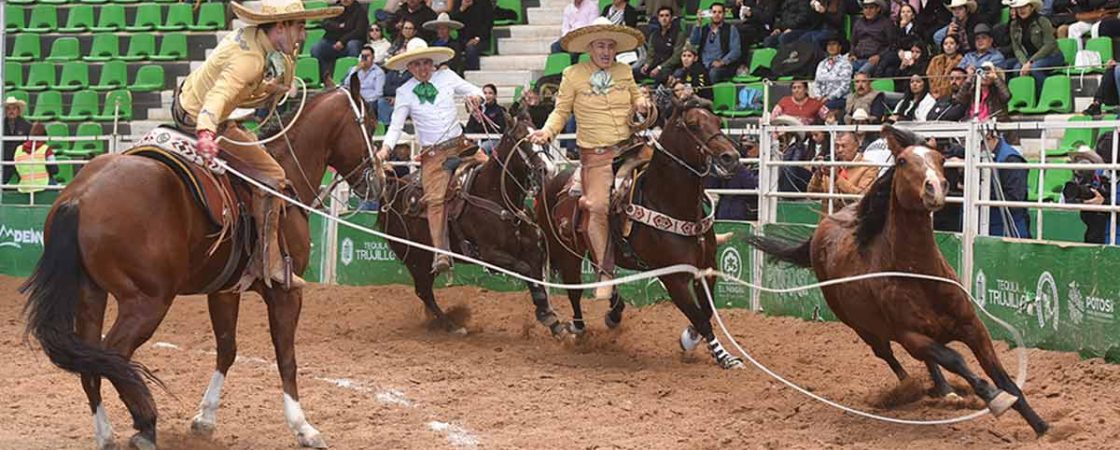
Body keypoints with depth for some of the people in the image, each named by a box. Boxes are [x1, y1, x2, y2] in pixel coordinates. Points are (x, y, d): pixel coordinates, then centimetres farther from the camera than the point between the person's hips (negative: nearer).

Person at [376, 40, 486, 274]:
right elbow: (396, 125, -1)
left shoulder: (446, 77, 6)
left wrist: (474, 97, -11)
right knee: (436, 198, -17)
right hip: (433, 154, -3)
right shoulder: (404, 92, 3)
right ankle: (441, 255, -23)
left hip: (461, 145, 3)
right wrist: (386, 148, -17)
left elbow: (475, 91, 14)